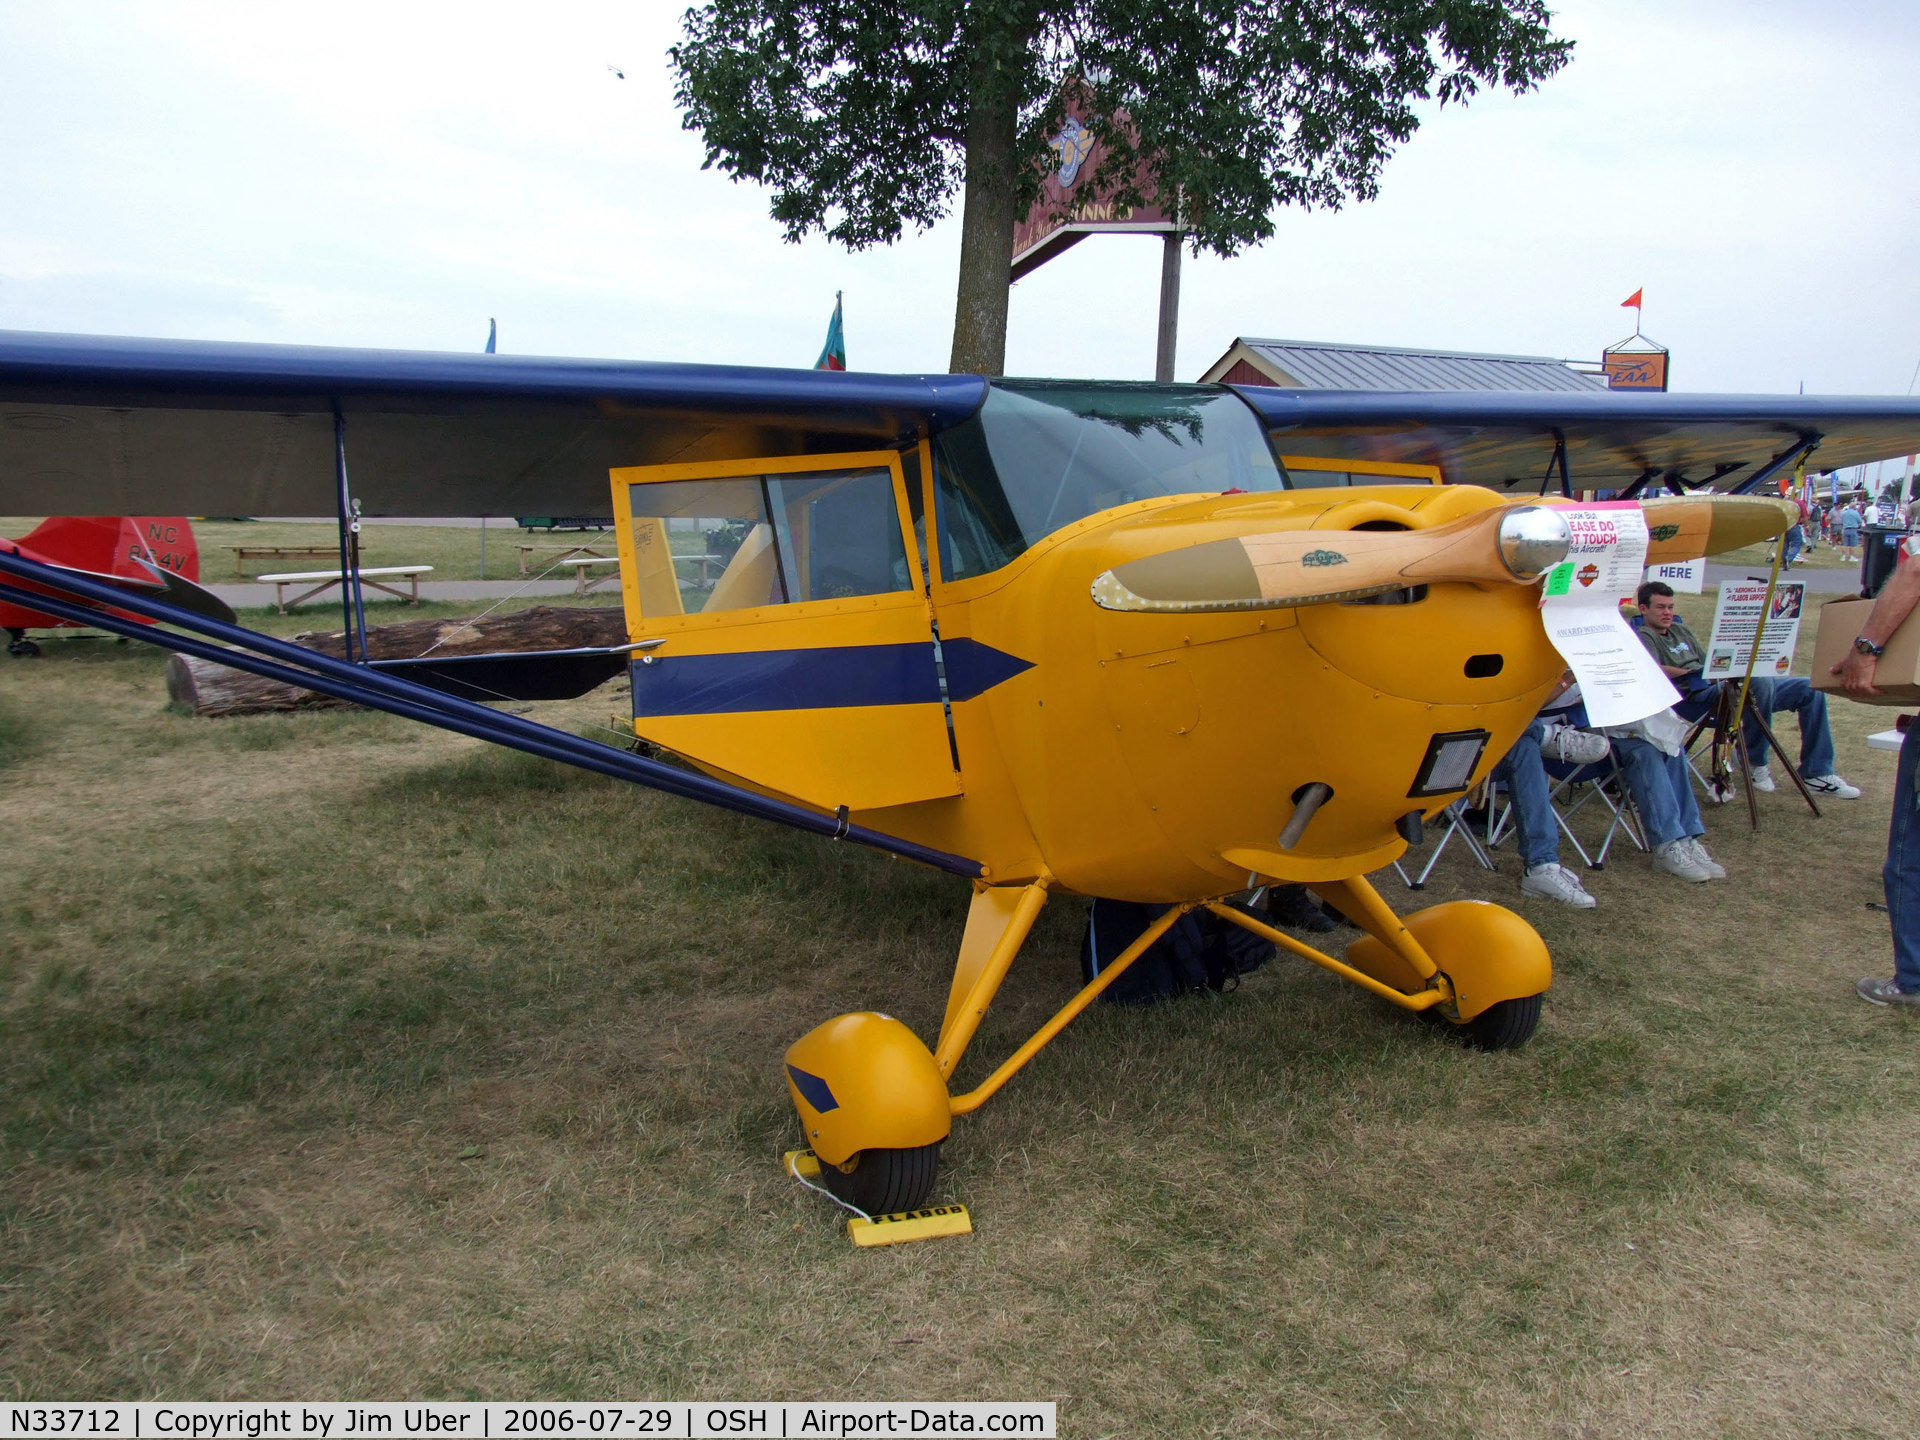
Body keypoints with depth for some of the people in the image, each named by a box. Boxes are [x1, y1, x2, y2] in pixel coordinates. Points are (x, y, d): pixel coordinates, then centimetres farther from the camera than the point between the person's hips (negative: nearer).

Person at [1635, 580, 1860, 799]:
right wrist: (1693, 673, -27)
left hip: (1723, 686, 10)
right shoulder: (1644, 636, -1)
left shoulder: (1680, 629, 28)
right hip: (1698, 698, -10)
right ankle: (1755, 764, -17)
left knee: (1811, 689, 2)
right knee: (1761, 681, -37)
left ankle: (1817, 774, 3)